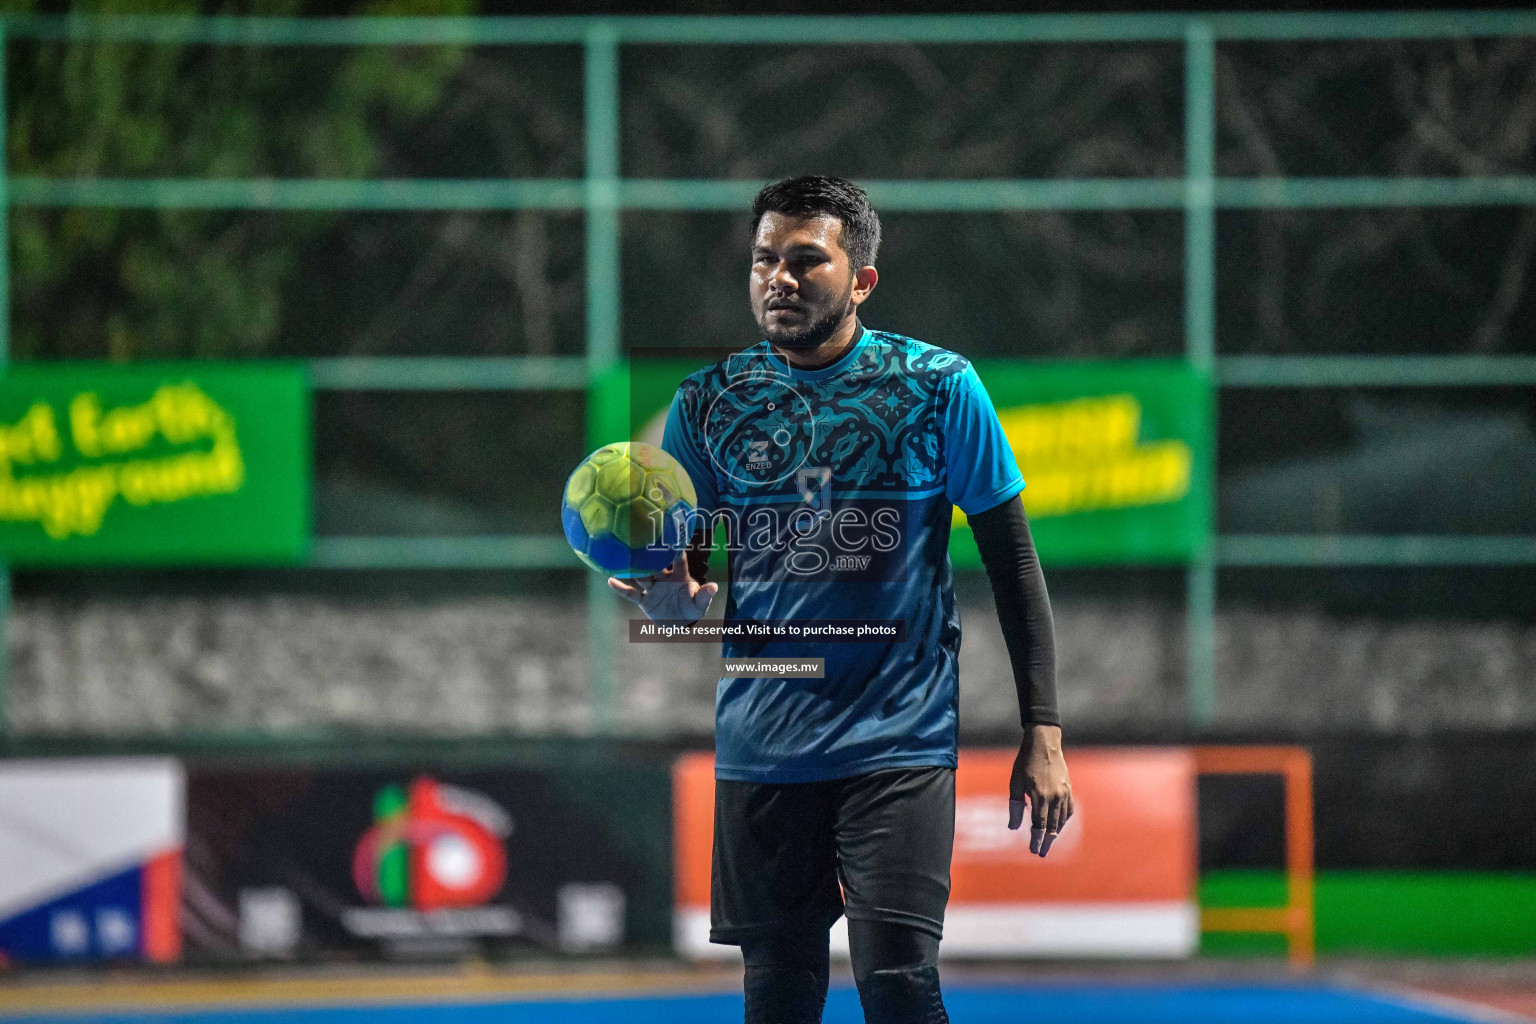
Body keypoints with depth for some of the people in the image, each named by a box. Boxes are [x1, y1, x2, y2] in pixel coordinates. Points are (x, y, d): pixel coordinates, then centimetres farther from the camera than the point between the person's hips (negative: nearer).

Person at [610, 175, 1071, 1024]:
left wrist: (1042, 731, -3)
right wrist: (670, 595, -17)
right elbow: (682, 566, 9)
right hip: (760, 743, 3)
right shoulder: (708, 402, 5)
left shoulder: (938, 386, -2)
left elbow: (1011, 560, 2)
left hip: (898, 739, -3)